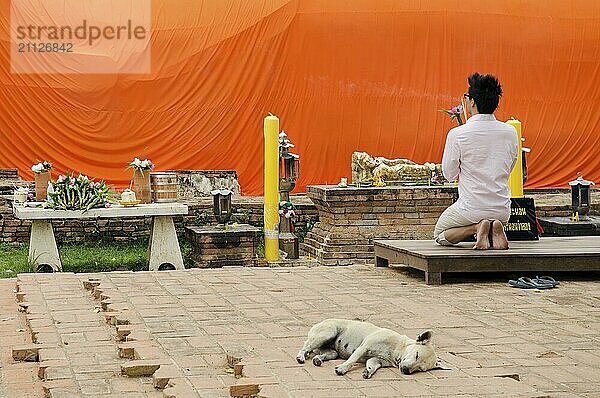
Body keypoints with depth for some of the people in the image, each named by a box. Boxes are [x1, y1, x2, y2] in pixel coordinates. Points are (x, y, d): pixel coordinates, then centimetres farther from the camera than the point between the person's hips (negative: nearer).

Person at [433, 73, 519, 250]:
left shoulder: (457, 134, -14)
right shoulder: (510, 132, -2)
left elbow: (449, 174, -2)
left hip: (471, 209, -4)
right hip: (502, 211, 4)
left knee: (440, 235, 23)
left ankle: (476, 228, -6)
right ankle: (495, 229, 1)